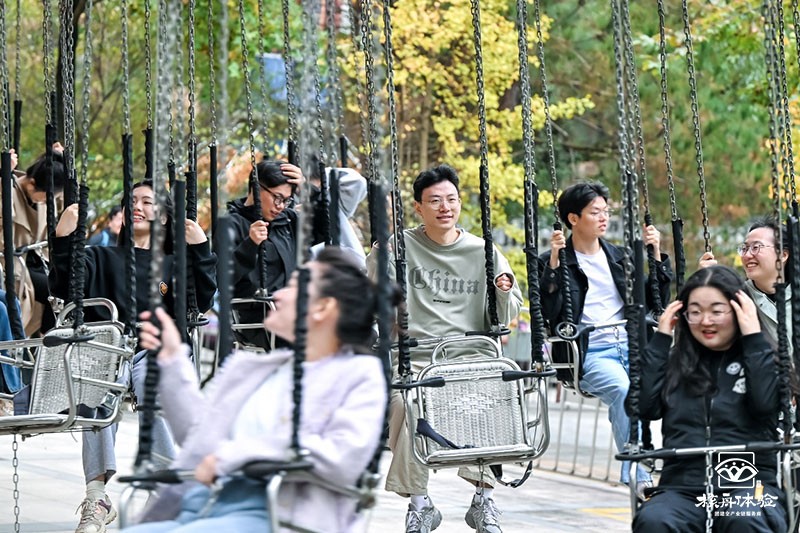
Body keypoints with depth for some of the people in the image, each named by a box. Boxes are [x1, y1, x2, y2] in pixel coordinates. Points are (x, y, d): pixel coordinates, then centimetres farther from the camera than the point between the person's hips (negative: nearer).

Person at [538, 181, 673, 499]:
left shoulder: (619, 258, 21)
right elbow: (547, 314, -8)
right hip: (588, 353, -4)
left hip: (630, 346, 4)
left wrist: (656, 256, 10)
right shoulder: (553, 262, 6)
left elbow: (656, 302, 21)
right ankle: (638, 476, -39)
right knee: (623, 390, -36)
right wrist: (554, 264, -15)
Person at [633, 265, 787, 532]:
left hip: (747, 483, -2)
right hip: (682, 487, 2)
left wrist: (755, 339, -5)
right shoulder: (675, 362, 18)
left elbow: (766, 404, -9)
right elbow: (644, 407, 2)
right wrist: (660, 340, 6)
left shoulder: (761, 359, 11)